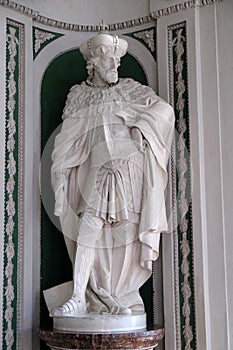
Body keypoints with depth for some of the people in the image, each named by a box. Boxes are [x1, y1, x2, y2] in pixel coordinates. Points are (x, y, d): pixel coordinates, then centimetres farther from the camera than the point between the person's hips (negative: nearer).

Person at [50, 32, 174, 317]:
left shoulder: (129, 89, 15)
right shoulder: (79, 95, 16)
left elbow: (164, 108, 8)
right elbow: (68, 141, 11)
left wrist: (141, 124, -7)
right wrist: (61, 173, 1)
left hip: (130, 166, 0)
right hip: (97, 169, 0)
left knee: (127, 232, -4)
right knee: (89, 227, -15)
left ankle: (118, 297, 5)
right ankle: (79, 297, -14)